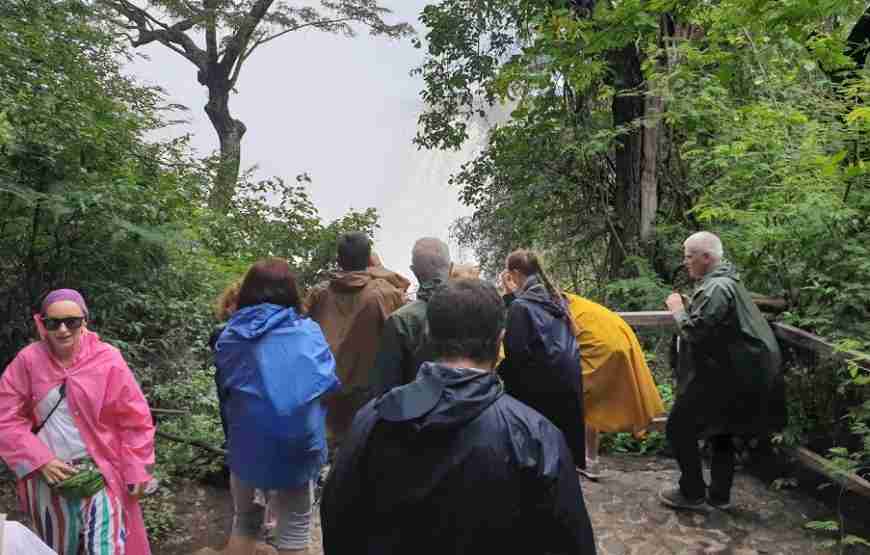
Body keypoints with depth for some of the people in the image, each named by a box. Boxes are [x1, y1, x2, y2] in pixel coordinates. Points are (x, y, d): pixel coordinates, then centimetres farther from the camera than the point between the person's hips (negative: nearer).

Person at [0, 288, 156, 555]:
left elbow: (135, 419, -6)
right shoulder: (28, 360, -6)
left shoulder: (108, 359, -11)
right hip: (47, 475, 3)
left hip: (100, 474, -2)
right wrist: (39, 461, -11)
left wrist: (137, 471, -6)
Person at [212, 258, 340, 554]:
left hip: (246, 446, 2)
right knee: (294, 530, 17)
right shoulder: (308, 331, -10)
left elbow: (225, 388, 7)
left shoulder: (230, 336, -4)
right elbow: (328, 384, -1)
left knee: (245, 523, 26)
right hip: (296, 447, -2)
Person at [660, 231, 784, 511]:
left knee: (679, 427, 1)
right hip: (739, 372, 10)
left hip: (722, 376, -10)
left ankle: (693, 493, 10)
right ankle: (720, 494, 31)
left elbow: (694, 332, -27)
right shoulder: (728, 281, 12)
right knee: (721, 430, 20)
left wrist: (678, 309, -11)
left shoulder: (716, 288, -22)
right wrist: (686, 308, 4)